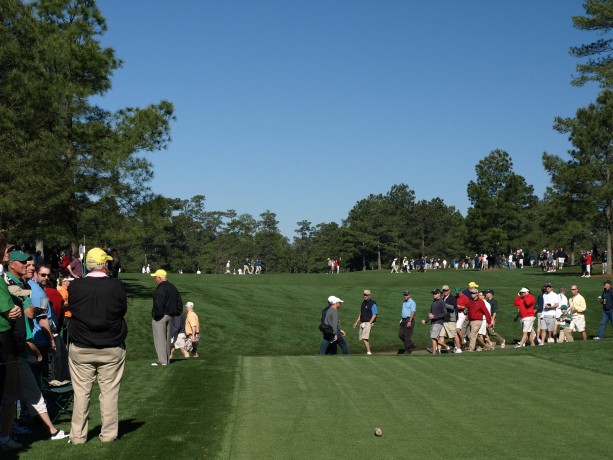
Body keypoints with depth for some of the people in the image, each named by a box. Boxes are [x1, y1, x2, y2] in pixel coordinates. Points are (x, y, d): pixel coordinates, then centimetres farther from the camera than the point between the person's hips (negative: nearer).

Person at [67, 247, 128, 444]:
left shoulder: (74, 286, -8)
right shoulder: (116, 285, -11)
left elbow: (72, 309, 6)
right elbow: (123, 310, 2)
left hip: (81, 349, 1)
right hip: (112, 349, -1)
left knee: (81, 393, 8)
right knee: (109, 393, 8)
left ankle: (78, 435, 14)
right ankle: (108, 434, 14)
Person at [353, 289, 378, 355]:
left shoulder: (372, 303, -9)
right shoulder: (363, 303, 17)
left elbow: (374, 315, -13)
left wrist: (369, 323, -20)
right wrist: (356, 322, 22)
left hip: (368, 322, -9)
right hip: (362, 323, 9)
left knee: (364, 338, -20)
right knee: (362, 338, 6)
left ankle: (369, 352, -19)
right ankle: (368, 352, 13)